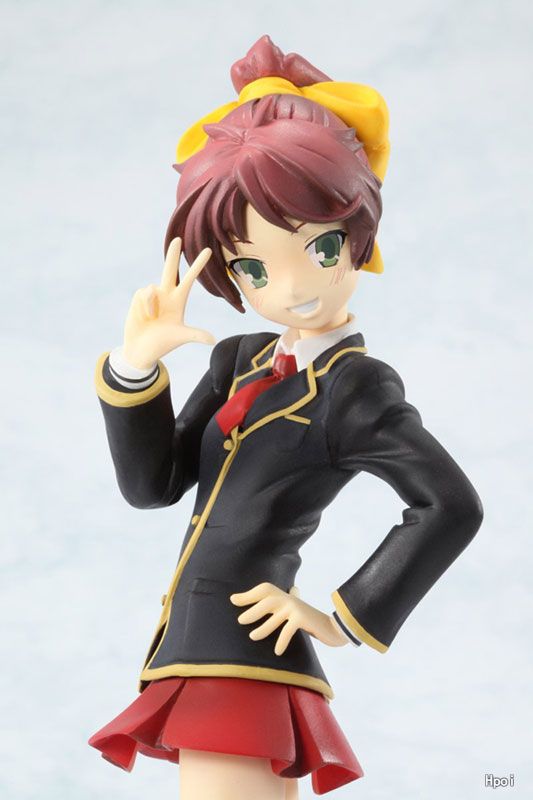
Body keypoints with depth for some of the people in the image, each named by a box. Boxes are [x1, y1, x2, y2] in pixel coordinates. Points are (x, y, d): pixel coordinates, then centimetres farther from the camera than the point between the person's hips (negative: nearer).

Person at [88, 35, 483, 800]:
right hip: (202, 652, 8)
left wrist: (347, 620, -16)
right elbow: (152, 482, 10)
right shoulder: (239, 361, 11)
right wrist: (137, 365, -4)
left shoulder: (354, 388, -11)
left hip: (243, 658, -8)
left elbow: (451, 506, -22)